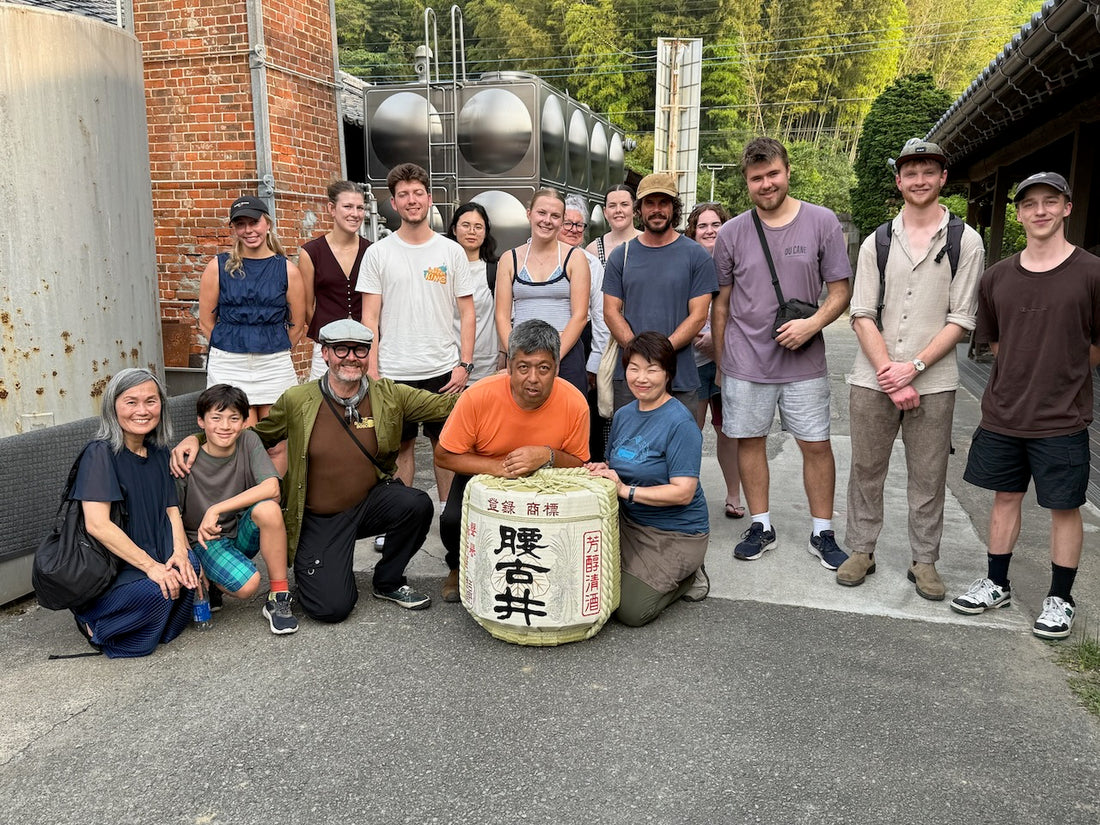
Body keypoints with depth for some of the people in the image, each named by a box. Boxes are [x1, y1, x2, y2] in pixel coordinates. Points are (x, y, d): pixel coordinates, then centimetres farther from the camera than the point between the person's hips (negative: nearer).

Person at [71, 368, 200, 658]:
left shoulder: (159, 453, 8)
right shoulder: (100, 453, -13)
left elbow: (172, 510, 6)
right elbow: (97, 525, -22)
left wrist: (179, 552, -14)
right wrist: (150, 566, -26)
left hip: (153, 557, 6)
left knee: (189, 566, -23)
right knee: (156, 590, -30)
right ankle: (94, 624, -2)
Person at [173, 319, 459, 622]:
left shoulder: (390, 395, -3)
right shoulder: (297, 401, -6)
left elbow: (446, 403, -3)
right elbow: (254, 434, 7)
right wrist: (196, 438, -5)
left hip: (371, 501, 2)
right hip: (319, 520, -2)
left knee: (417, 504, -30)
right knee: (331, 608, -18)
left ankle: (388, 582, -1)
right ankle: (329, 574, 22)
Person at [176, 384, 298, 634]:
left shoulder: (248, 441, -8)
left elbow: (271, 488, -22)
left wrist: (216, 510, -27)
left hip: (242, 535, 2)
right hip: (206, 541, -2)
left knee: (268, 508, -32)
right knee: (247, 584, -31)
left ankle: (279, 597, -19)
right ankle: (210, 582, 7)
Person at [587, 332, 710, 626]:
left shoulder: (680, 423, -19)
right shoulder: (623, 415, 5)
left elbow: (683, 492, -23)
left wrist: (626, 490, -25)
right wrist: (602, 470, -6)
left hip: (676, 533, -7)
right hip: (629, 522, 7)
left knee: (631, 610, -14)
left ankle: (686, 577, 12)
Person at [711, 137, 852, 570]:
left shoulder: (822, 222, -1)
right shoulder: (731, 233, 2)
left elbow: (840, 290, 2)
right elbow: (721, 303, 8)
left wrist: (813, 323, -16)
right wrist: (719, 360, 8)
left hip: (804, 360, -1)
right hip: (745, 360, 1)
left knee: (816, 445, 4)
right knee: (750, 440, 8)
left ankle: (822, 533, 19)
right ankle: (761, 526, 24)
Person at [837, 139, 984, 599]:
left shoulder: (965, 242, 2)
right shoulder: (877, 242, 7)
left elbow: (960, 320, -2)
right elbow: (862, 315, 0)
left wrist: (913, 367, -13)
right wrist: (890, 377, -10)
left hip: (932, 381, -1)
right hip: (872, 380, 2)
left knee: (927, 476, 7)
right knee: (866, 469, 9)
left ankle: (924, 561, 21)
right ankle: (861, 550, 23)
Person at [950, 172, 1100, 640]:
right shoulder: (997, 277, 3)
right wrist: (1028, 376, 8)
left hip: (1061, 420, -3)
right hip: (1003, 416, 4)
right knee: (1005, 497, 14)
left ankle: (1060, 599, 24)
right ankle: (996, 584, 29)